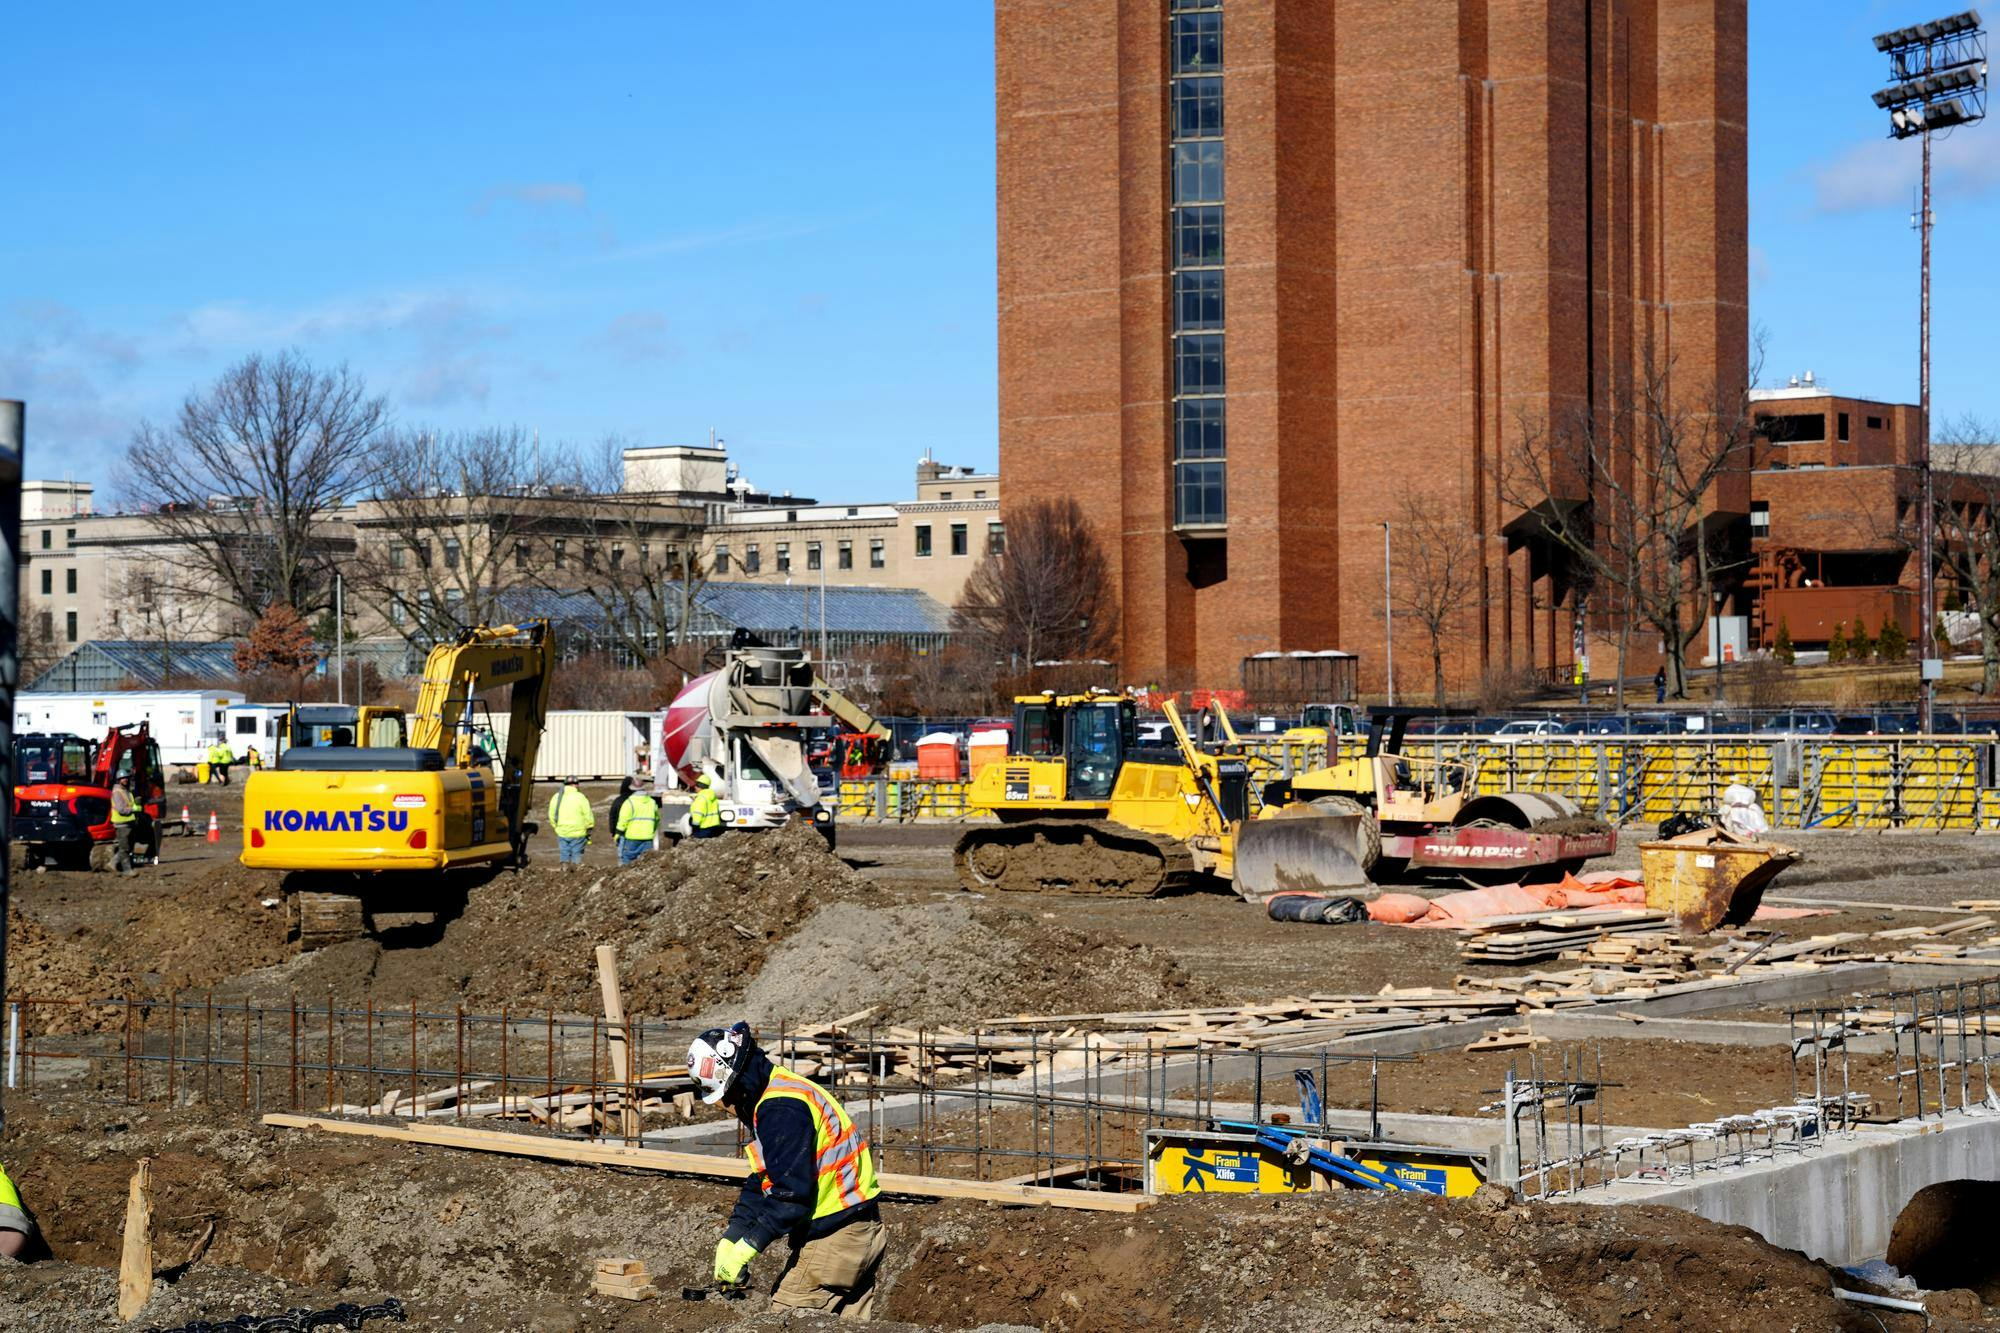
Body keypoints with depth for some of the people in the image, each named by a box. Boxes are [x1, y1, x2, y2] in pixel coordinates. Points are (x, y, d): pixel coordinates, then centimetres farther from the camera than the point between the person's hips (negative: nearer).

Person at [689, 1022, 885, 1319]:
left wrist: (747, 1246, -18)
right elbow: (760, 1183, 17)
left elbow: (792, 1192, -25)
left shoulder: (782, 1108, -20)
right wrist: (730, 1238, 8)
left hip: (833, 1237, -10)